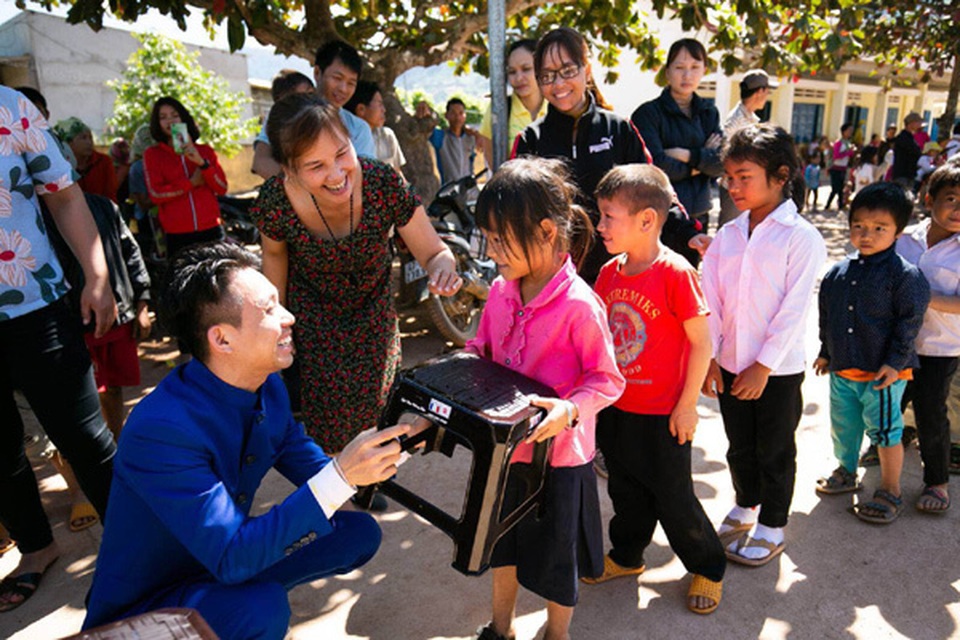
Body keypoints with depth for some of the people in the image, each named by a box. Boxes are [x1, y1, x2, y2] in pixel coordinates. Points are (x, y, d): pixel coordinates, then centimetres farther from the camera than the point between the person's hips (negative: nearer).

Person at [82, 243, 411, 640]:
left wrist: (371, 459, -19)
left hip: (222, 562, 7)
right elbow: (231, 557, -33)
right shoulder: (161, 430, -32)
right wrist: (341, 476, -40)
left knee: (359, 534, -1)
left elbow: (310, 468, 1)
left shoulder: (268, 387, -9)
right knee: (263, 608, -34)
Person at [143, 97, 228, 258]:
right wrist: (192, 182, -5)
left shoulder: (205, 151, 12)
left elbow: (222, 188, 1)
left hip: (211, 231, 2)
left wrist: (201, 162, -11)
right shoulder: (152, 154, 7)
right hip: (177, 236, -1)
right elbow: (156, 194, -4)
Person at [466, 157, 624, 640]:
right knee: (503, 545, 26)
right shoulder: (501, 290, -4)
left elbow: (607, 380, -17)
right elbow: (481, 350, 9)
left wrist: (569, 410, -33)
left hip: (558, 453, -6)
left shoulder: (579, 305, -24)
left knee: (555, 556, 17)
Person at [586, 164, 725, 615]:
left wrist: (688, 405, -13)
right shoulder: (610, 272, 0)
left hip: (662, 416, -6)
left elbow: (701, 342, -15)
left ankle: (708, 567, 36)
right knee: (625, 491, 23)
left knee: (674, 497, 11)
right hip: (615, 409, 6)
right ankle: (626, 556, 45)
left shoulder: (675, 273, -20)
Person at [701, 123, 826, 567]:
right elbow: (711, 300, 0)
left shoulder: (801, 238, -11)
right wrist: (709, 357, -6)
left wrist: (764, 365, -17)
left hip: (778, 370, -4)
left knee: (775, 451, 12)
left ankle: (771, 528, 30)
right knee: (739, 446, 20)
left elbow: (794, 309, -15)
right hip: (729, 364, 5)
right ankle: (746, 506, 43)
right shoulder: (726, 236, 2)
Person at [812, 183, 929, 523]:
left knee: (885, 432, 5)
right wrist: (826, 352, 15)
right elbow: (826, 315, 14)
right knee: (843, 427, 19)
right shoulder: (838, 272, 4)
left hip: (882, 373, -5)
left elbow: (909, 322, -10)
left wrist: (895, 362, -12)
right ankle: (846, 472, 42)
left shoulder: (905, 275, -12)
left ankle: (890, 492, 23)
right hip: (842, 371, 5)